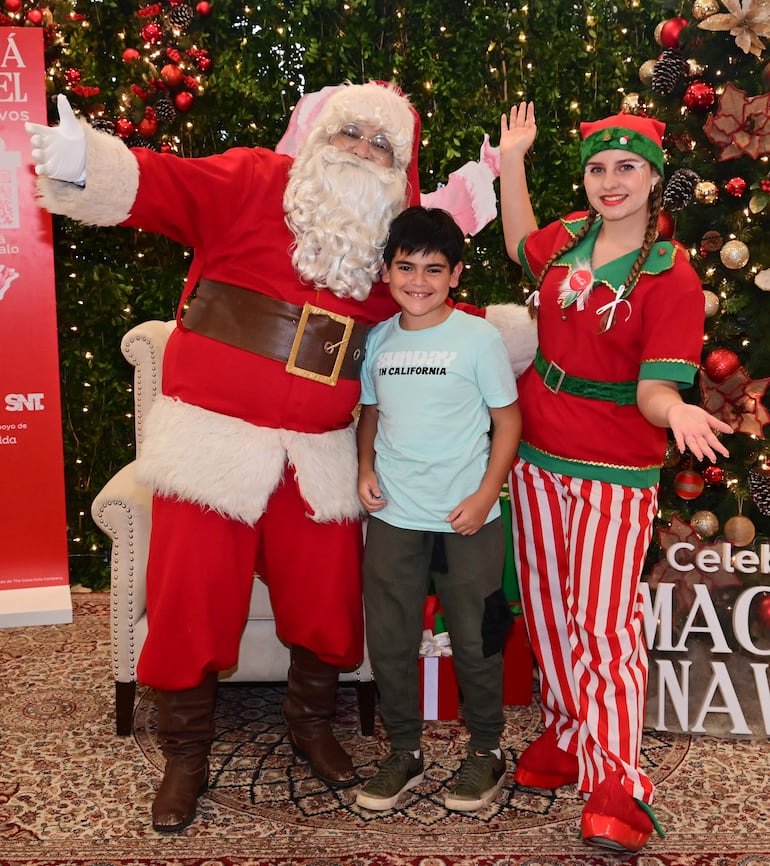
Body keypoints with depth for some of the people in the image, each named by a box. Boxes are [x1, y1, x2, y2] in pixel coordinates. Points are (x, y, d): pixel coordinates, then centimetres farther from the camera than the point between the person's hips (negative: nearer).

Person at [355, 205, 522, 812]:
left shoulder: (478, 338, -7)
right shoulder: (378, 340, 5)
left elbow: (507, 420, -3)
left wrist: (486, 495, -12)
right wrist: (365, 468, 0)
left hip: (466, 517, -3)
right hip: (392, 515, 4)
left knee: (475, 639, 9)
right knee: (389, 640, 11)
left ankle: (487, 751, 31)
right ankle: (405, 751, 30)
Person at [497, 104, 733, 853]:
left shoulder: (672, 277, -12)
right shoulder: (568, 238, 3)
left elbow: (653, 387, -15)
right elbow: (520, 244, 27)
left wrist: (676, 412, -38)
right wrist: (512, 160, 19)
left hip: (614, 468, -5)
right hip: (538, 454, 6)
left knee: (604, 620, -4)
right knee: (547, 607, 14)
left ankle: (614, 784, 9)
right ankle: (566, 733, 33)